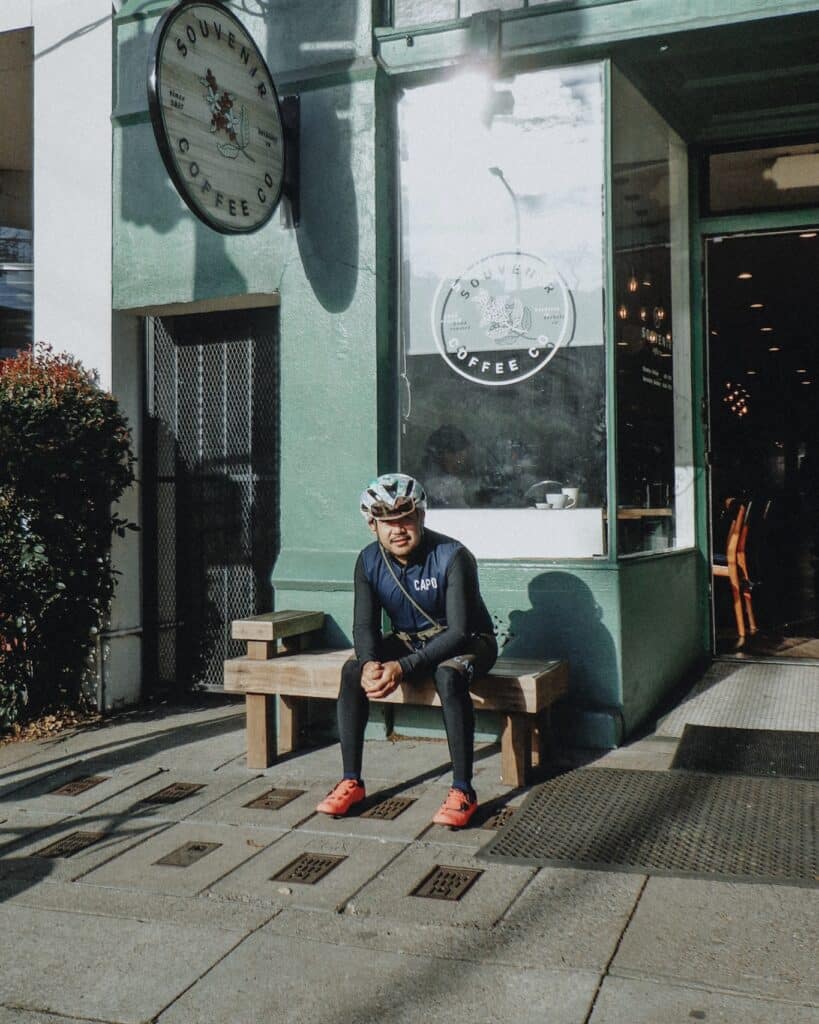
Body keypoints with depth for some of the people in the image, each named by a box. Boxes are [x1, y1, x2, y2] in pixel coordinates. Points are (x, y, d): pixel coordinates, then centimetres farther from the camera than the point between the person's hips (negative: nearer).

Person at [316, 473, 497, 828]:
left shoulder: (452, 557, -25)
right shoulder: (369, 561, -9)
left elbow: (458, 631, -29)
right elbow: (364, 625, -8)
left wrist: (404, 668, -39)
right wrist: (370, 663, -32)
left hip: (465, 641, -5)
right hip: (409, 639, 5)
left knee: (448, 675, -38)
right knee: (353, 670, -20)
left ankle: (463, 790, -29)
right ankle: (351, 782, -12)